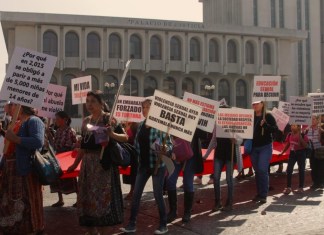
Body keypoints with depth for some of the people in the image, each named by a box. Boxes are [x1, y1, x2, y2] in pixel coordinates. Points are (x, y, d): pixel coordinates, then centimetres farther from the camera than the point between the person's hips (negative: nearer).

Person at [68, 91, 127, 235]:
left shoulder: (108, 118, -5)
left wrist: (112, 134, -31)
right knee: (87, 198, 9)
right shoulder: (86, 121, 13)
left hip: (104, 163, -7)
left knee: (102, 197, -4)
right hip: (88, 163, 7)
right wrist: (75, 164, 19)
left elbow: (125, 137, -13)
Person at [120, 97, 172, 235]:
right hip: (143, 165, 6)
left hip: (157, 165, -6)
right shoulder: (140, 125, 7)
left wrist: (165, 148, -30)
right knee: (136, 194, 7)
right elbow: (137, 144, 13)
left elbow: (170, 144, -11)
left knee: (158, 195, 2)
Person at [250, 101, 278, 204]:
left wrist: (265, 125, -22)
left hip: (265, 147, -4)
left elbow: (275, 129, -9)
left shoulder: (268, 116, -3)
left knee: (262, 170, -11)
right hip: (254, 147, 5)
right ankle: (259, 194, 17)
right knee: (257, 171, 9)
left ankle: (263, 195, -3)